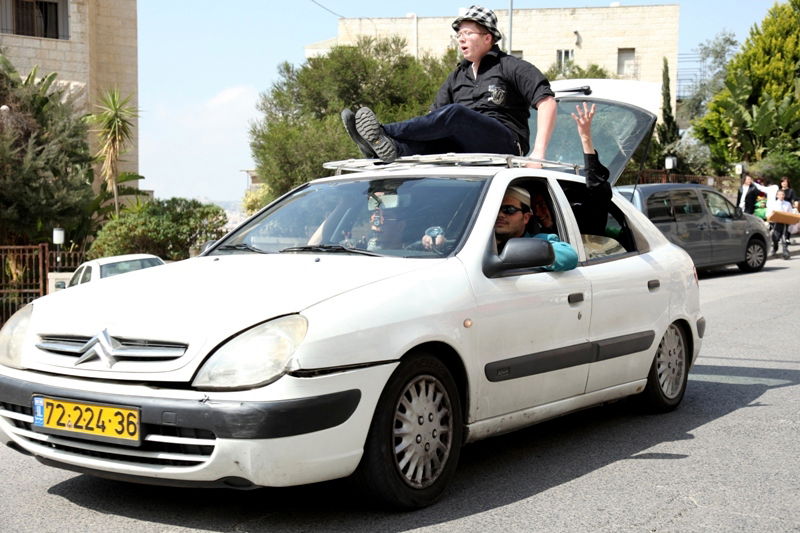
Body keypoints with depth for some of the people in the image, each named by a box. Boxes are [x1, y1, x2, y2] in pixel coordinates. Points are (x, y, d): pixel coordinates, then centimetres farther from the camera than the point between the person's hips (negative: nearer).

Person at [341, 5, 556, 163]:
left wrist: (539, 152, -15)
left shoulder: (510, 67, 8)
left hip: (506, 145, -6)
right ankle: (389, 148, -56)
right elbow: (434, 115, 21)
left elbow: (547, 101, -3)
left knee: (454, 113, -29)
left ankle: (384, 133, -40)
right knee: (428, 139, -24)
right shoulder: (458, 76, 27)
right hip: (465, 149, 6)